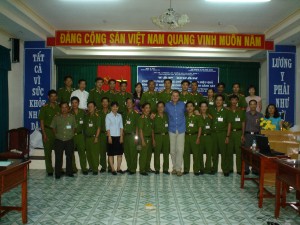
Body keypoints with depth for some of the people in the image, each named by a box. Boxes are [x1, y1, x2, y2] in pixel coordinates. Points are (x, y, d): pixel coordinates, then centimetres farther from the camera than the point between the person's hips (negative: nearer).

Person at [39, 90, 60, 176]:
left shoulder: (58, 107, 6)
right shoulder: (44, 107, -3)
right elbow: (41, 121, -4)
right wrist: (44, 134, -10)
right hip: (47, 131, -3)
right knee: (48, 151, 3)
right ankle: (49, 170, 13)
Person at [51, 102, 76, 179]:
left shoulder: (72, 117, 4)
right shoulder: (56, 117, 2)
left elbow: (74, 127, 10)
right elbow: (53, 127, 8)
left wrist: (71, 134, 1)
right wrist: (57, 135, 1)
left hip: (69, 140, 1)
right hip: (59, 141, -1)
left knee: (69, 157, 9)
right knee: (58, 157, 1)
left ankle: (69, 172, 22)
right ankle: (58, 173, 11)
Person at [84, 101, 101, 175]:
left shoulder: (96, 116, -2)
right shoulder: (86, 116, 12)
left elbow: (98, 127, -6)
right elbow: (84, 126, 14)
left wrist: (96, 137, -12)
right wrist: (84, 135, 5)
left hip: (94, 137, -5)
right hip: (87, 137, 5)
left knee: (95, 154, -5)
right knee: (88, 154, 8)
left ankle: (95, 169, 1)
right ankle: (91, 167, 20)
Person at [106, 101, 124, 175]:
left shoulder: (119, 116, 7)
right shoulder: (108, 116, -3)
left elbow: (121, 127, 6)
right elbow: (107, 127, -6)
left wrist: (121, 137, 0)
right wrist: (109, 137, -11)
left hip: (118, 136, 4)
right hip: (111, 136, -4)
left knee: (120, 153, 5)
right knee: (111, 154, 2)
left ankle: (118, 168, 15)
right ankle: (113, 169, 9)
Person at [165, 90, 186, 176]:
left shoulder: (182, 104, 4)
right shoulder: (167, 105, 6)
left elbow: (186, 112, 21)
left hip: (181, 130, -1)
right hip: (172, 130, 1)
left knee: (180, 149, -7)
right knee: (172, 150, 4)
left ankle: (178, 168, 0)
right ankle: (174, 167, 17)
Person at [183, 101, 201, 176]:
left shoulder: (196, 117, 1)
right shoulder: (184, 117, 8)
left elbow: (199, 128, 0)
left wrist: (198, 138, -7)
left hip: (194, 136, -2)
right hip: (186, 136, 2)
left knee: (196, 153, -1)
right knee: (186, 154, 5)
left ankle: (196, 170, 6)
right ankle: (186, 169, 15)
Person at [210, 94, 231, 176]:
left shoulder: (226, 111, 0)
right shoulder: (212, 111, 9)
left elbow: (229, 124, -1)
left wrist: (227, 136, -6)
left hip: (222, 133, -3)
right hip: (214, 133, 3)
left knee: (224, 152, -2)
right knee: (214, 152, 8)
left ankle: (225, 170, 5)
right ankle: (214, 169, 19)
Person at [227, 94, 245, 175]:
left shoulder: (241, 111, 9)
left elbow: (243, 123, 8)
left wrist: (243, 134, 1)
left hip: (238, 132, 0)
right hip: (230, 132, 0)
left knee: (239, 151, -2)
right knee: (229, 151, 1)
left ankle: (239, 169, 3)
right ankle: (230, 168, 11)